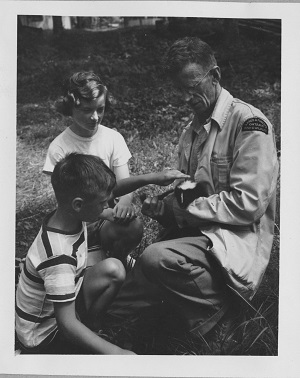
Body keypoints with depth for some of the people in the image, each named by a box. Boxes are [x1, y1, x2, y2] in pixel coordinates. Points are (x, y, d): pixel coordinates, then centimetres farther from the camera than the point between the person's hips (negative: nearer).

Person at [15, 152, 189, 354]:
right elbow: (67, 324, -34)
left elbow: (113, 189, 2)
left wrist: (152, 177, -10)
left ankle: (89, 325, 7)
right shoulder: (59, 256, -37)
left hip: (62, 303, 8)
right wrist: (117, 352, -36)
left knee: (113, 270, -5)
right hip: (43, 337, -8)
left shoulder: (68, 213, -13)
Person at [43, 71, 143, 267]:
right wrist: (105, 212, -29)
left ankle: (119, 258, 2)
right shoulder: (59, 148, -11)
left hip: (111, 212, 3)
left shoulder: (113, 138, -3)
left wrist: (125, 202, -32)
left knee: (133, 225, -31)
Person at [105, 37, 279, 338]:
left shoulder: (249, 122, -10)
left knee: (157, 258, -34)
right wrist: (162, 206, -7)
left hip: (236, 238, -7)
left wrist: (179, 209, -15)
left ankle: (216, 307, -9)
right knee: (114, 303, -4)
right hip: (193, 231, 7)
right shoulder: (191, 130, 16)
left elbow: (248, 204, -18)